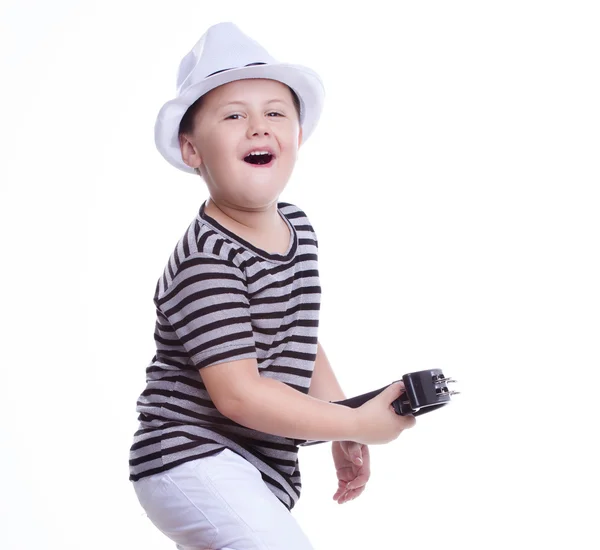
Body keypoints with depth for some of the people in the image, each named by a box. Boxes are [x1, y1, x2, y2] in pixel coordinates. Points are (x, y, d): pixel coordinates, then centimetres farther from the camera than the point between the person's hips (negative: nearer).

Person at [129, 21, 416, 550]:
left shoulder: (298, 227, 7)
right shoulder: (207, 260, -21)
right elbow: (239, 393, -24)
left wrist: (344, 437, 15)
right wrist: (358, 424, -17)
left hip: (260, 471, 9)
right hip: (194, 461, -9)